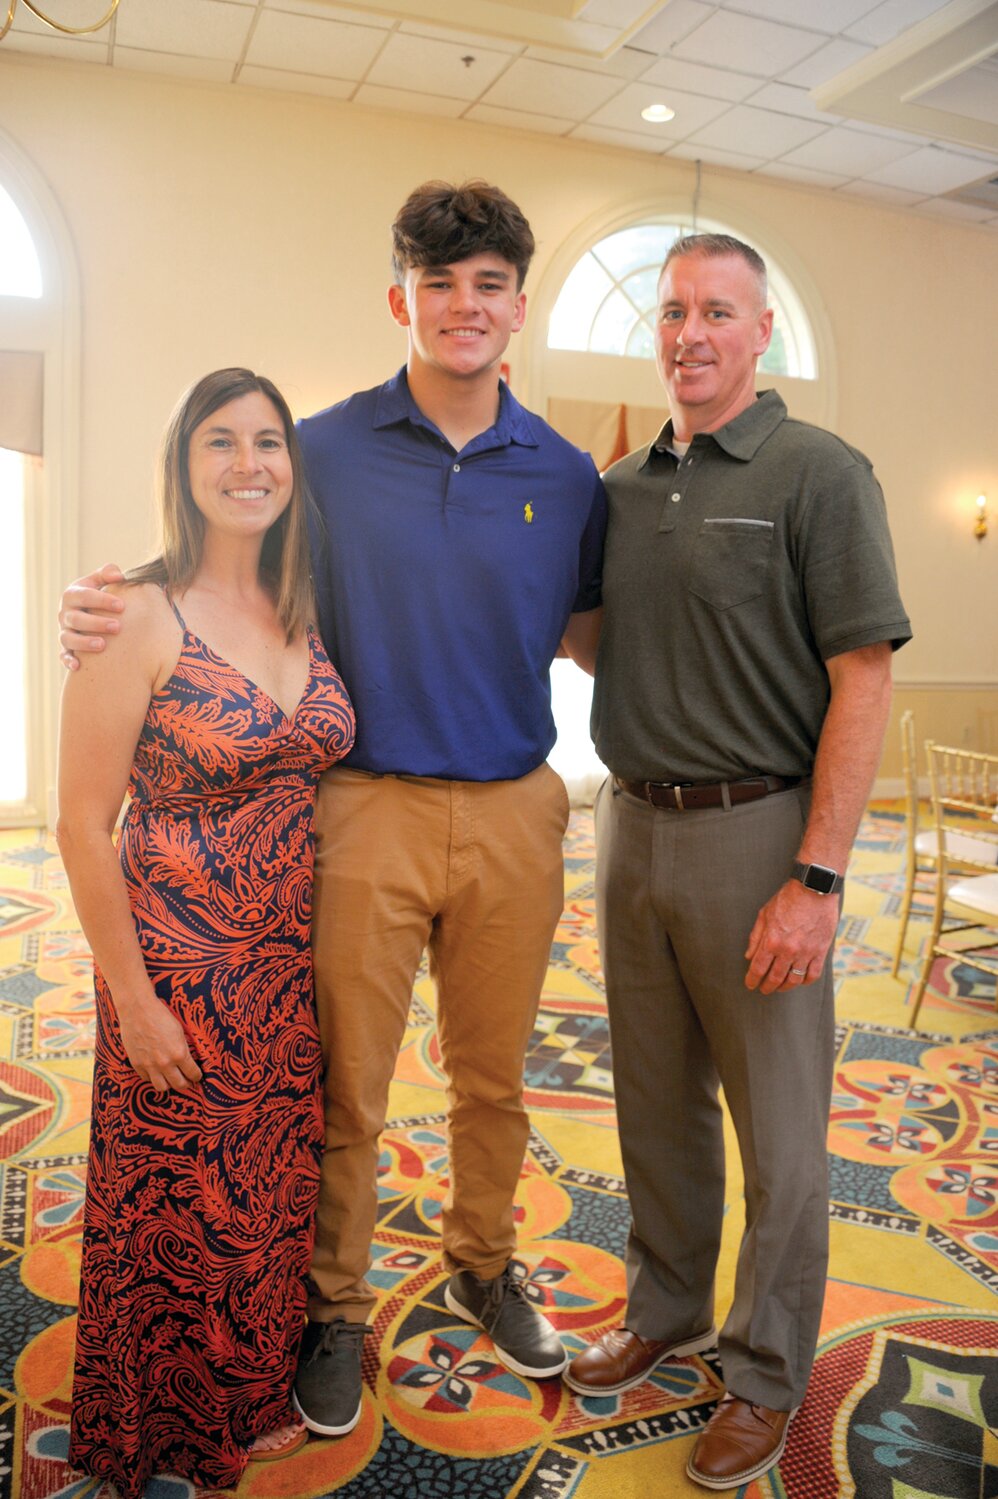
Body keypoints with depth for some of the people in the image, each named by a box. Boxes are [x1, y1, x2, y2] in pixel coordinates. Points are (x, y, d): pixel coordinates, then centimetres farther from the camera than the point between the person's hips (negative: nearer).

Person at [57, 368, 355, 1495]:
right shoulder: (140, 617, -14)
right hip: (180, 967, -5)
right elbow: (84, 826, -13)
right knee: (178, 1204, 12)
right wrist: (132, 998, -13)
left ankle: (252, 1399, 46)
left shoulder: (306, 617, 4)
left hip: (293, 967, 6)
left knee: (274, 1192, 19)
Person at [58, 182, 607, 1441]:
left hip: (513, 816, 3)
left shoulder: (565, 475, 6)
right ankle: (334, 1308, 34)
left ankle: (482, 1266, 43)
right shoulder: (325, 452, -1)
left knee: (494, 1077, 18)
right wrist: (109, 613, -12)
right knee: (344, 1090, 9)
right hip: (367, 811, -2)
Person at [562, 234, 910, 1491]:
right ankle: (667, 1312, 40)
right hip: (631, 823, 6)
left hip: (755, 834, -5)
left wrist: (816, 880, -18)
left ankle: (766, 1375, 29)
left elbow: (862, 678, -13)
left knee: (776, 1127, 8)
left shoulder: (819, 475, -7)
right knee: (656, 1101, 18)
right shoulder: (619, 487, 11)